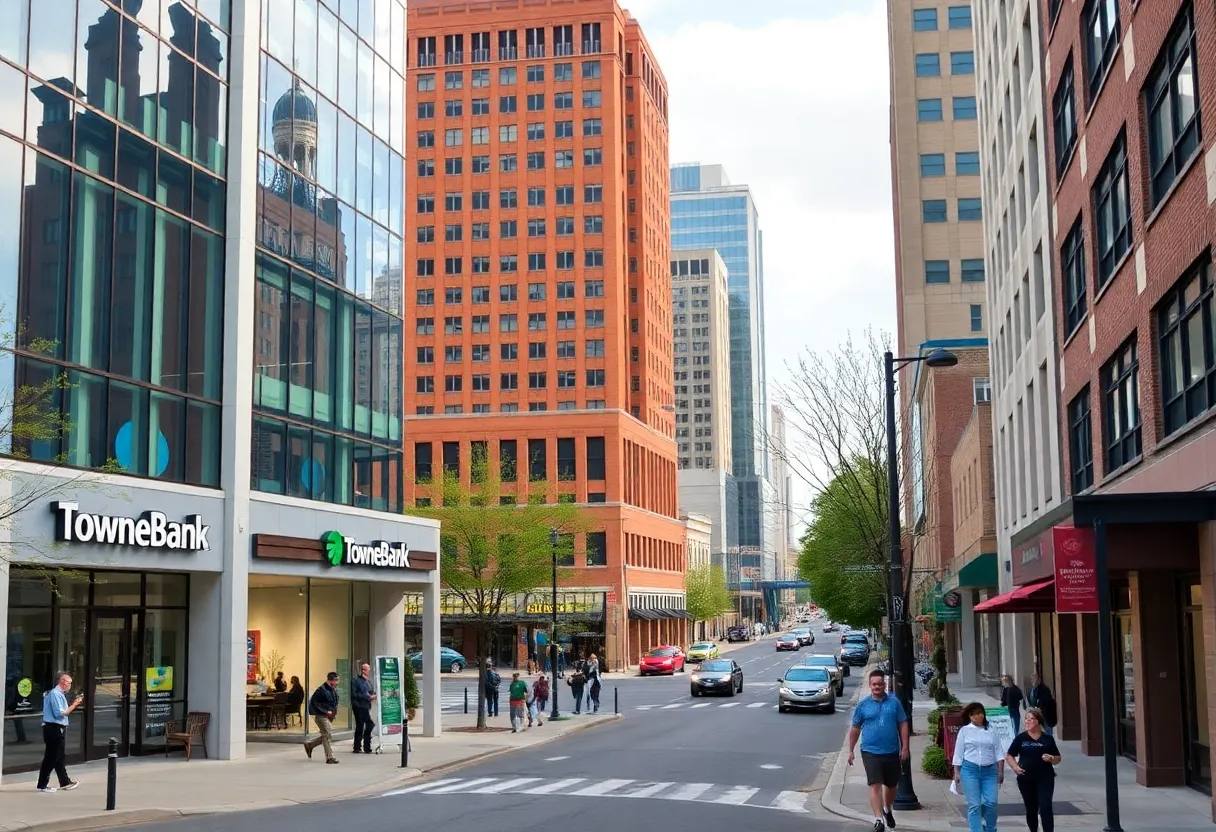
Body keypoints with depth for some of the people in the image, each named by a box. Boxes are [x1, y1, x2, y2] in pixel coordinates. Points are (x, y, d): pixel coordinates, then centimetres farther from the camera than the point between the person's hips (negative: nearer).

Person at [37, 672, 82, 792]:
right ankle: (42, 785, 2)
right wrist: (74, 705, -15)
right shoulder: (55, 694, -16)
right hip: (54, 729, -11)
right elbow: (60, 713, -23)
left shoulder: (59, 693, 15)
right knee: (51, 758, -4)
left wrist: (74, 704, 10)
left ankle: (65, 782, 26)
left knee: (59, 757, 17)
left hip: (58, 729, 11)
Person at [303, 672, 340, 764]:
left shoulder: (334, 690, 10)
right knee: (328, 735, -10)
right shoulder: (321, 690, -16)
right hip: (321, 716, -9)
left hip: (330, 716, 9)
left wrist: (335, 711, 6)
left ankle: (309, 745, 34)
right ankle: (330, 757, -4)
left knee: (325, 736, 15)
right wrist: (326, 711, -21)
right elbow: (314, 703, -19)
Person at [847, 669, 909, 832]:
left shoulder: (894, 702, 3)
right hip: (871, 752, -2)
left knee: (891, 785, 16)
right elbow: (855, 729, 7)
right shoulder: (862, 705, 1)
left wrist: (904, 747, -2)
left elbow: (903, 725, 5)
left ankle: (887, 810, 43)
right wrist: (851, 750, 6)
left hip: (892, 752, 2)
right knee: (875, 785, -12)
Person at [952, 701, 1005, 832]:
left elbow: (998, 752, 9)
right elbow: (958, 753, 6)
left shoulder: (992, 731, 11)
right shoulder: (964, 731, 6)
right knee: (974, 804, -5)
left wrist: (1001, 771, 1)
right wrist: (956, 772, 2)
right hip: (970, 770, -1)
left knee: (991, 802, -5)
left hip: (989, 771, 1)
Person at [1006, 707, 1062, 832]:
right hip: (1026, 779, 1)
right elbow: (1009, 755, 9)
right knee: (1031, 809, 10)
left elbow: (1057, 759, 10)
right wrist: (1015, 767, -7)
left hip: (1045, 778, -1)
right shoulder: (1021, 738, 3)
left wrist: (1051, 758, -12)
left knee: (1045, 807, -11)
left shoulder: (1048, 739, 3)